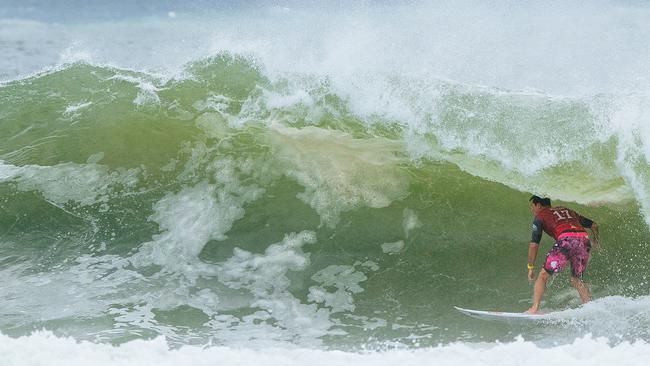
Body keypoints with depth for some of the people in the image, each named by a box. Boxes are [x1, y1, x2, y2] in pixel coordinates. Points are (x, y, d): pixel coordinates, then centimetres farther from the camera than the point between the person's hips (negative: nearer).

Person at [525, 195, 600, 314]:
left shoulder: (540, 216, 18)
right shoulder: (567, 210, 34)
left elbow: (534, 244, 8)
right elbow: (594, 225, 34)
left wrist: (530, 268, 13)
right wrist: (596, 241, 52)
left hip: (567, 240, -5)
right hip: (585, 240, 5)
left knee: (543, 275, 6)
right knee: (576, 279, 21)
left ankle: (534, 309, -4)